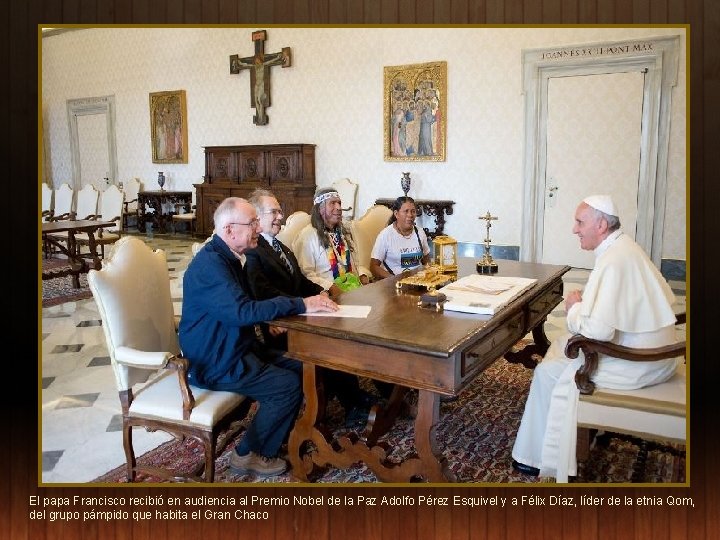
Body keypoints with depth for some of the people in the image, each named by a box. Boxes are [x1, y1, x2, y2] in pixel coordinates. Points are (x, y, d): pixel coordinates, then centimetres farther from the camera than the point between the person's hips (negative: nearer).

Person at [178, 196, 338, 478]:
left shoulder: (227, 257, 9)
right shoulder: (210, 264, -23)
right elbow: (242, 311, -33)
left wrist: (272, 320, 0)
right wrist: (301, 304, -29)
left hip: (235, 348, 10)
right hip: (215, 362, -10)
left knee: (300, 369, 3)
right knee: (289, 385, -16)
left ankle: (280, 437, 17)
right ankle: (248, 454, 2)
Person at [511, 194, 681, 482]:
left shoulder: (613, 261, -26)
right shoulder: (625, 246, 6)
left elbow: (598, 329, -32)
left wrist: (575, 308, -12)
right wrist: (584, 303, 4)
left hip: (638, 365, -10)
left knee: (548, 373, -3)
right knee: (561, 345, 19)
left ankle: (539, 458, 13)